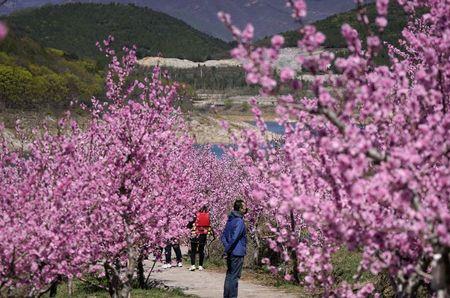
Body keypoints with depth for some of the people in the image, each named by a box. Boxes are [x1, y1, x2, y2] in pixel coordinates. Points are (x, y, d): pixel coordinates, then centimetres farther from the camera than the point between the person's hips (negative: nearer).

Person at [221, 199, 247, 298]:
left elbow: (223, 236, 13)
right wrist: (227, 250, -16)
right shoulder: (239, 221, -16)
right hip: (237, 253, -8)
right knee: (234, 277, -4)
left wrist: (227, 249, 3)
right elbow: (234, 238, -24)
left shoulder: (230, 220, 12)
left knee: (229, 275, 14)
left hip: (230, 253, 9)